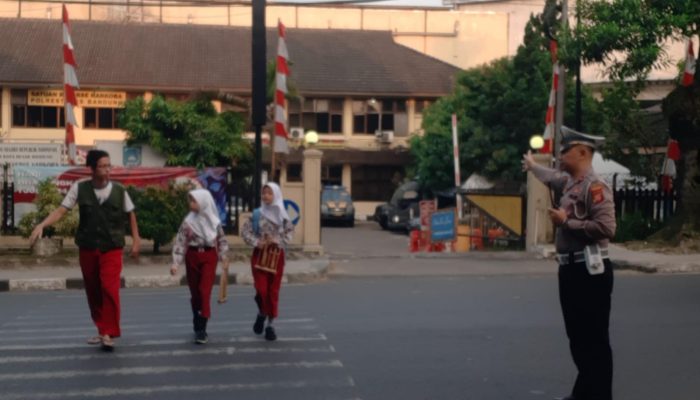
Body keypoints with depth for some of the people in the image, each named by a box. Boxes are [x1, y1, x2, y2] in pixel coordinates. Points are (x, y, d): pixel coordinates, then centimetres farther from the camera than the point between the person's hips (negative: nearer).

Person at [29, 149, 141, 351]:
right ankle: (102, 330, 25)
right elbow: (61, 210, -8)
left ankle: (108, 333, -10)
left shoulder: (119, 190, -5)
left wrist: (136, 240, 5)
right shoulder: (79, 187, -5)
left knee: (110, 289, -16)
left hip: (112, 248, -2)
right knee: (93, 291, 10)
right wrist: (41, 225, -22)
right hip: (87, 248, 2)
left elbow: (131, 214, 8)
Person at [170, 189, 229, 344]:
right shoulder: (188, 221, -3)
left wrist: (224, 259, 8)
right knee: (195, 293, 9)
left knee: (205, 292, -11)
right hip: (192, 257, 1)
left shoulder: (214, 221, -1)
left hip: (209, 257, -1)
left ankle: (202, 329, -10)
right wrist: (175, 262, -13)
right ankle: (197, 325, 26)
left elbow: (221, 240, 8)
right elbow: (180, 242, -5)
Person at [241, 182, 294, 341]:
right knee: (261, 289, -9)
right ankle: (261, 313, 22)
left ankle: (270, 324, 13)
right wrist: (256, 242, -15)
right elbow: (245, 231, -2)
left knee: (273, 291, 3)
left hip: (276, 255, 1)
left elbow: (290, 231, 1)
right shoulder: (257, 214, -1)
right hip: (260, 254, -1)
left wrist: (279, 241, -13)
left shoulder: (282, 215, 1)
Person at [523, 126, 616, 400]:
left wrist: (565, 222, -17)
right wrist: (532, 165, 56)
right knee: (577, 336, 15)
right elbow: (551, 177, 38)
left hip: (590, 270, -9)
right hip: (571, 268, 9)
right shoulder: (569, 182, 13)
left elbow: (606, 227, -25)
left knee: (594, 338, -3)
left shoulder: (594, 186, -15)